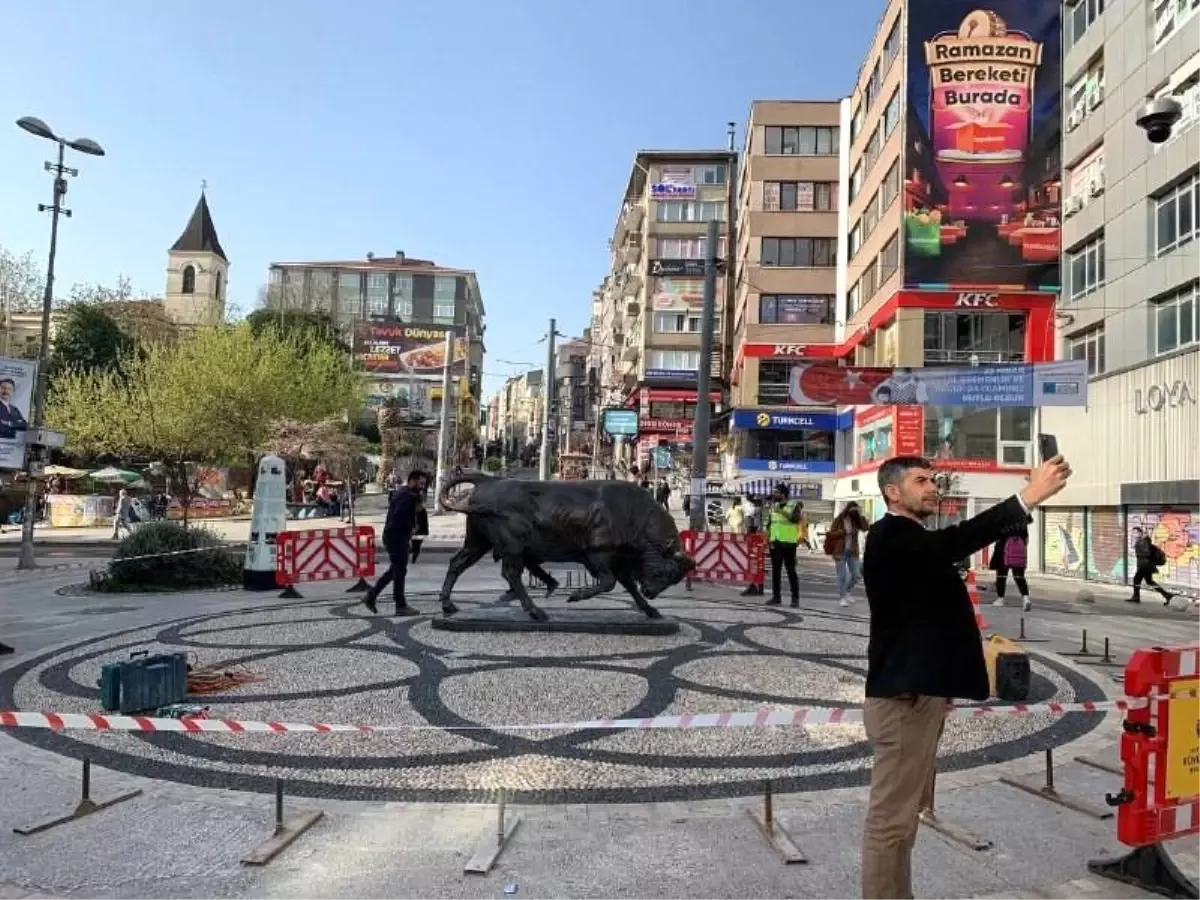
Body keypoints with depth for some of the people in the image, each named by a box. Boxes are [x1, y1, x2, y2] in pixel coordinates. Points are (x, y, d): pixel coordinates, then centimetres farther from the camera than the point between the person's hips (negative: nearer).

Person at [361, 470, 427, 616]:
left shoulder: (402, 493, 15)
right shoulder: (407, 496, -18)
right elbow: (399, 517, -28)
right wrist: (412, 527, -14)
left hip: (393, 536, 10)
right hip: (397, 537, -10)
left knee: (395, 569, 18)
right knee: (400, 570, -1)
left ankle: (371, 595, 19)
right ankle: (401, 606, 8)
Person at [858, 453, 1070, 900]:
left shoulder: (912, 541, 17)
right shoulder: (890, 536, -16)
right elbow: (952, 543, -29)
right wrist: (1027, 496, -33)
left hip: (918, 692, 10)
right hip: (903, 697, -10)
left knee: (905, 812, 18)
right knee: (891, 818, -4)